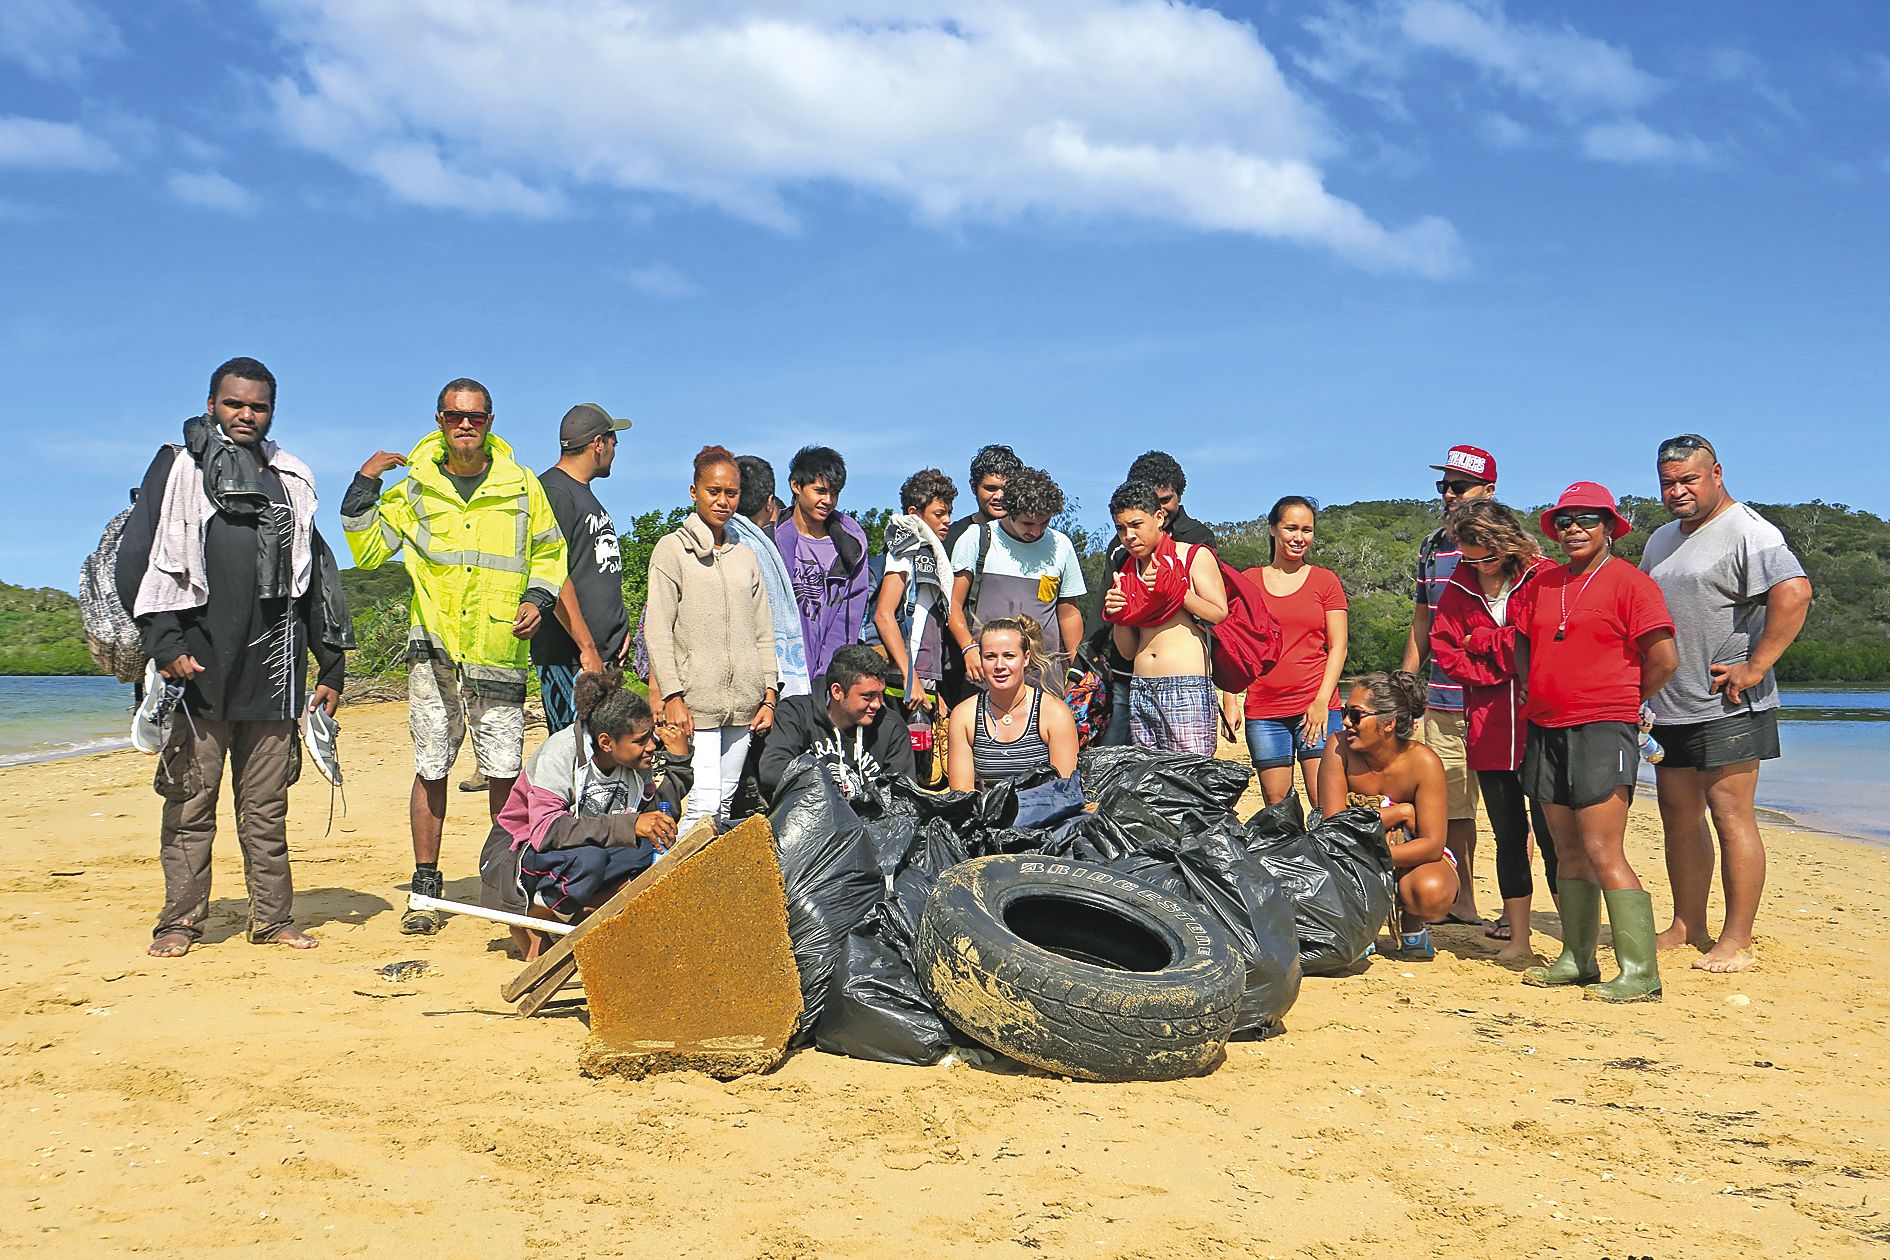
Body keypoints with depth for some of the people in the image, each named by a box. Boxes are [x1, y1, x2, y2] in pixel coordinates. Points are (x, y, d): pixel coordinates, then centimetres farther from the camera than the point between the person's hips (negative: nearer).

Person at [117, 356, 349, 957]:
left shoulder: (291, 482, 17)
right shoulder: (178, 469, 6)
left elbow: (317, 580, 19)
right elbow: (134, 562, -1)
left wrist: (331, 668, 15)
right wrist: (164, 643, -11)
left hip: (273, 676, 3)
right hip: (197, 671, -3)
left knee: (267, 808, 6)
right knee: (190, 804, 1)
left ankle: (273, 920, 12)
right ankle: (180, 922, 10)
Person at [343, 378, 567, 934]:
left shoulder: (522, 487, 8)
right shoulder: (413, 491, 9)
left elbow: (549, 553, 18)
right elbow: (368, 551, 7)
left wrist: (537, 599, 2)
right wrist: (363, 488, -1)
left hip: (498, 654, 0)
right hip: (434, 650, 0)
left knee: (505, 772, -1)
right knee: (431, 769, 3)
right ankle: (425, 887, 12)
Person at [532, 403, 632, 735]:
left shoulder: (586, 494, 22)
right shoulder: (553, 491, -10)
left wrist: (620, 630, 15)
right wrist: (587, 647, -21)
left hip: (604, 655, 10)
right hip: (568, 657, -10)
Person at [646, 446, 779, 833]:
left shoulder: (745, 556, 17)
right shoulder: (673, 548, 2)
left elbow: (763, 635, 17)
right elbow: (658, 631, -4)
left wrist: (769, 697, 8)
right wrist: (673, 696, -12)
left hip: (743, 705, 5)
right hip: (696, 701, -5)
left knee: (725, 804, 6)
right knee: (703, 805, -13)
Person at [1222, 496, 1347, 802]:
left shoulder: (1325, 580, 8)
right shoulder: (1248, 581, 11)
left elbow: (1338, 647, 5)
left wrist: (1322, 701, -6)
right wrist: (1230, 701, 2)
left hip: (1317, 707, -1)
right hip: (1263, 711, 1)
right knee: (1276, 804, 1)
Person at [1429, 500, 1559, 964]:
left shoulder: (1544, 577, -3)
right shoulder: (1459, 587, 10)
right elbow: (1444, 648, 5)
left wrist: (1481, 640, -6)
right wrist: (1497, 670, -7)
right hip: (1488, 729, 4)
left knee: (1551, 834, -3)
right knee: (1508, 834, 9)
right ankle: (1517, 938, 17)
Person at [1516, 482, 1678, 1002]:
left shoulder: (1629, 582, -5)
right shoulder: (1542, 584, 14)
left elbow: (1664, 659, -9)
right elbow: (1524, 648, 23)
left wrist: (1623, 702, 4)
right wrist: (1538, 697, 10)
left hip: (1602, 730, -7)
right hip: (1546, 729, 7)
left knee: (1603, 852, -10)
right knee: (1568, 851, 10)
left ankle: (1639, 973, -6)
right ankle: (1576, 959, 18)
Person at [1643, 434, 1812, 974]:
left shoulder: (1747, 531, -10)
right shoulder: (1661, 539, 17)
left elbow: (1794, 591, -25)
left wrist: (1755, 668, -24)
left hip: (1726, 706, -8)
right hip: (1669, 707, 8)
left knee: (1730, 812, -7)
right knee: (1679, 817, 11)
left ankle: (1736, 942, -3)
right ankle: (1687, 927, 21)